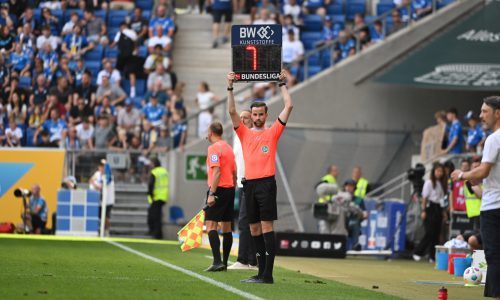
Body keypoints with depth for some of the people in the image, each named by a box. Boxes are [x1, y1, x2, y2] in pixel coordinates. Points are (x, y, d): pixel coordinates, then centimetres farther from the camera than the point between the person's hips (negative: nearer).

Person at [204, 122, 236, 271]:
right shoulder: (229, 148, 16)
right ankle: (224, 262, 12)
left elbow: (216, 171, -19)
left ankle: (217, 261, -22)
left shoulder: (214, 148, -10)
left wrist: (212, 194, -21)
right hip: (230, 189, 9)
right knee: (226, 227, 10)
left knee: (211, 226, -11)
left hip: (219, 189, -9)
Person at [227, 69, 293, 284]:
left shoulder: (272, 132, 7)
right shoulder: (245, 133, 15)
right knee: (254, 229, 6)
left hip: (266, 183, -4)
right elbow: (232, 111, 7)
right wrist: (230, 88, 3)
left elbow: (288, 106, 5)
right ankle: (261, 272, 11)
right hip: (249, 184, 4)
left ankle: (268, 274, -13)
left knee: (266, 226, -9)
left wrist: (283, 84, 10)